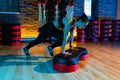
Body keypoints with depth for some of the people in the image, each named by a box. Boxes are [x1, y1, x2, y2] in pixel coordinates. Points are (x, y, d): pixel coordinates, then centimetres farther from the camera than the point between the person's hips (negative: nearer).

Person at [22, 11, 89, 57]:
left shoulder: (75, 23, -11)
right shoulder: (69, 23, -37)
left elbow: (72, 35, 1)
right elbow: (65, 37, -38)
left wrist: (71, 47, 5)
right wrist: (63, 51, -35)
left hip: (56, 29, 7)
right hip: (49, 27, -7)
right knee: (39, 40, 11)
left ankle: (50, 48, 16)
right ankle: (26, 48, 34)